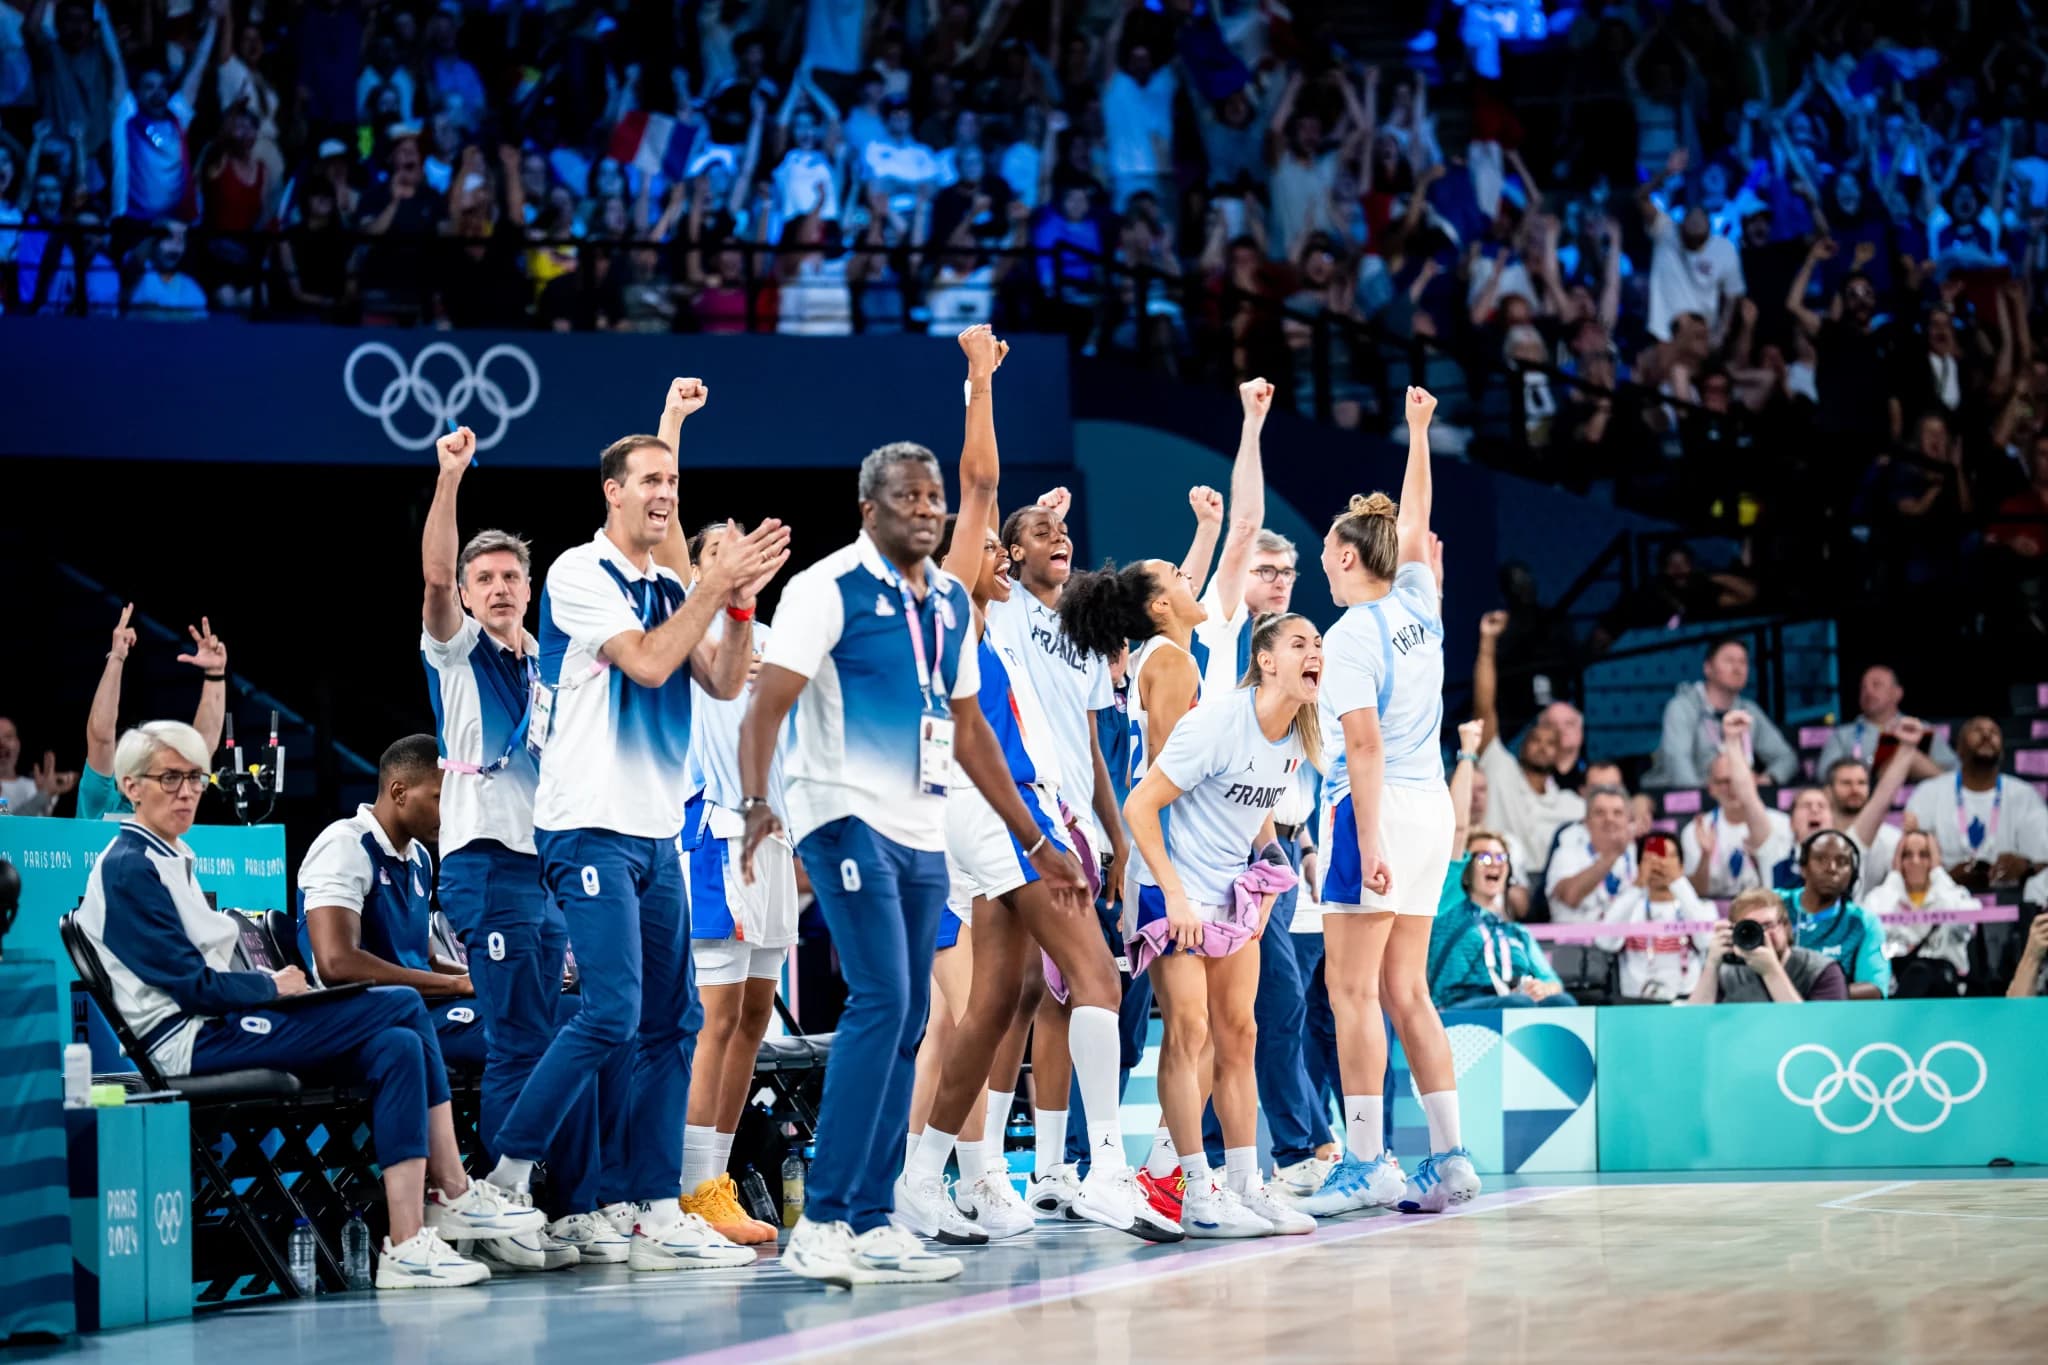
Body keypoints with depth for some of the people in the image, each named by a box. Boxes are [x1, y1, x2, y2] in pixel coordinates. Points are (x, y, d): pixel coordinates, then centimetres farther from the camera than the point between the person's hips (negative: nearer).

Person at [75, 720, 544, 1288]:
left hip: (217, 1026, 10)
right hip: (190, 1042, -10)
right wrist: (273, 986, -3)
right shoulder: (128, 869, -9)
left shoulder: (172, 859, 22)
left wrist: (273, 983, 3)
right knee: (402, 1008, -16)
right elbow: (193, 986, -15)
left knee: (398, 1047, -9)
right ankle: (457, 1197, -13)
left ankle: (408, 1246, -18)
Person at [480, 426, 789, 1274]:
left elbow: (723, 682, 9)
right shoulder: (579, 575, -6)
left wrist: (742, 602, -5)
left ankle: (657, 1214, 5)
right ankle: (505, 1178, -4)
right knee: (611, 1012, -16)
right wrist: (718, 584, -12)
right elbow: (646, 663, -17)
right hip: (591, 828, -8)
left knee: (672, 1023, 4)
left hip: (658, 833, 8)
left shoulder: (670, 590, 15)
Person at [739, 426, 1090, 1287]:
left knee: (905, 1024, 7)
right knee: (880, 1003, -19)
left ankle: (871, 1222, 12)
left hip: (923, 834, 8)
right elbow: (765, 704, -15)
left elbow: (968, 728, 22)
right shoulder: (830, 588, -8)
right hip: (848, 819, -8)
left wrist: (1035, 842, 23)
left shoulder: (950, 600, 14)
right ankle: (822, 1224, -18)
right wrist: (755, 802, -32)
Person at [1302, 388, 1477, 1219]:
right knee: (1404, 991, 10)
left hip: (1380, 809, -8)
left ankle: (1365, 1162, -8)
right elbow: (1415, 521, 28)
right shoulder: (1418, 605, 10)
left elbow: (1365, 745, -18)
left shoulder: (1350, 636, -11)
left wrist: (1369, 845, -20)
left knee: (1352, 989, -5)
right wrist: (1417, 432, 37)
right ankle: (1448, 1158, 7)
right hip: (1430, 807, 8)